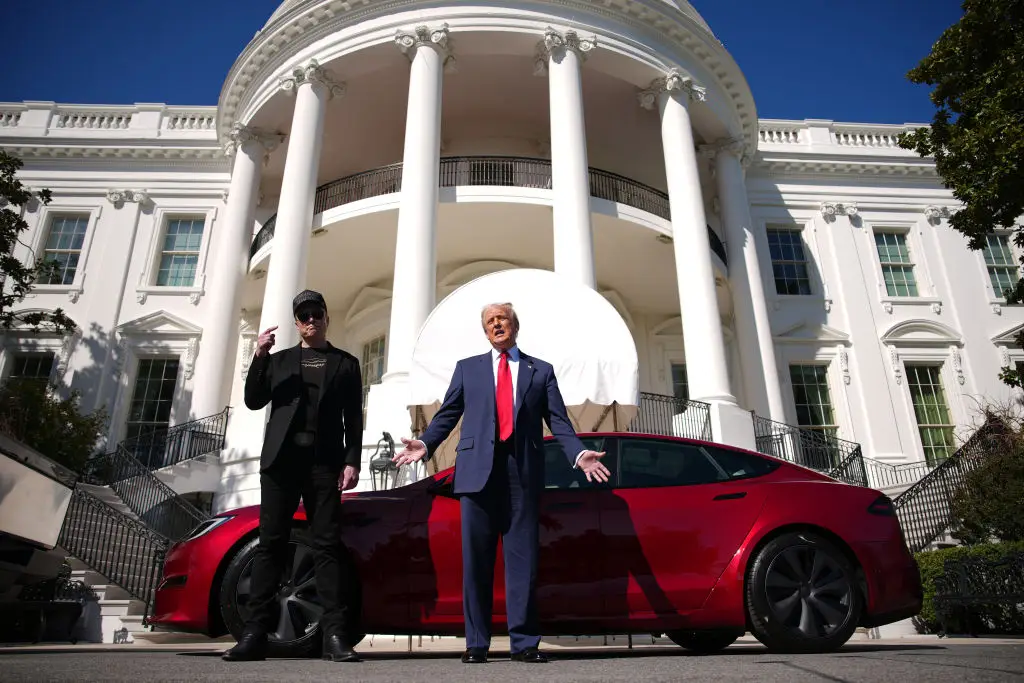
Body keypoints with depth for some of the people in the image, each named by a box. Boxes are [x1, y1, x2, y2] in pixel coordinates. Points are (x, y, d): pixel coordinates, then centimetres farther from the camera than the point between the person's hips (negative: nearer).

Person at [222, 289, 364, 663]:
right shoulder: (279, 359, 20)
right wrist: (260, 357, -3)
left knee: (327, 545, -5)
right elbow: (253, 401, 9)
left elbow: (353, 419, 7)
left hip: (324, 462, -2)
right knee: (270, 543, -1)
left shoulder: (345, 363, 14)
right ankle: (255, 633, 1)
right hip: (281, 459, 2)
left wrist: (352, 461, -5)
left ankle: (335, 635, -8)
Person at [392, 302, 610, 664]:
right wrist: (425, 444, -5)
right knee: (475, 557, 2)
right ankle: (476, 643, 10)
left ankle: (524, 642, 9)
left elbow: (558, 420, 7)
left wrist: (578, 454, -9)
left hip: (523, 470, 0)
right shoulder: (467, 367, 18)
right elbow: (447, 414, 11)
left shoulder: (541, 370, 15)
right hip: (478, 468, 1)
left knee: (522, 556, 2)